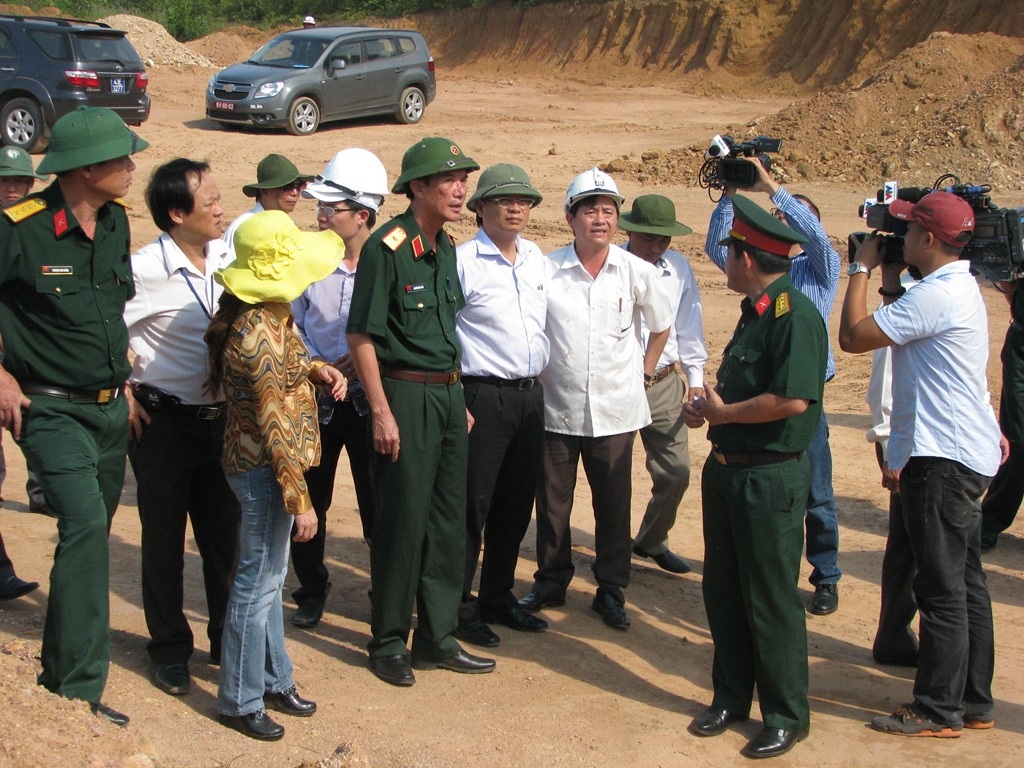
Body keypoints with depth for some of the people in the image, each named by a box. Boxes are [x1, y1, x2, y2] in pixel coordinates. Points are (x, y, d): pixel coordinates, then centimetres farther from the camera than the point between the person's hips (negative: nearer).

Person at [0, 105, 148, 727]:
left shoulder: (116, 221, 4)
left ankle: (62, 670, 34)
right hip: (51, 410, -7)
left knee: (92, 533, 15)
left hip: (110, 407, 7)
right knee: (86, 524, -20)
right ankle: (78, 688, -11)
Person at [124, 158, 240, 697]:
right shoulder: (144, 270, -17)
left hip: (221, 417, 5)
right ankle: (170, 651, 25)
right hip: (163, 423, -4)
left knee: (225, 534, 13)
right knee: (164, 539, 9)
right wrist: (124, 396, -9)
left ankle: (228, 639, 29)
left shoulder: (227, 259, -1)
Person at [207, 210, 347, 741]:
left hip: (257, 463, 10)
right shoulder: (260, 334, -24)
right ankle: (240, 701, 16)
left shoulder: (270, 315, 5)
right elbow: (275, 425, -24)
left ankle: (274, 679, 35)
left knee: (269, 576, 20)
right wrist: (300, 499, -20)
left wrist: (317, 370, 4)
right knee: (257, 583, 2)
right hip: (265, 470, -10)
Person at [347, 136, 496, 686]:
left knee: (449, 521, 11)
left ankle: (437, 639, 23)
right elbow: (361, 336, -14)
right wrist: (382, 412, -18)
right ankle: (388, 642, 15)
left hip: (448, 394, 8)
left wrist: (459, 400, 17)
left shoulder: (446, 247, 11)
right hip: (404, 394, -8)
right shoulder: (387, 247, -13)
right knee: (402, 522, 0)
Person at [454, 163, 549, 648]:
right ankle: (459, 607, 12)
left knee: (516, 506, 15)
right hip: (483, 398, -7)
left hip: (531, 395, 7)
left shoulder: (537, 259, 11)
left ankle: (499, 597, 29)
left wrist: (538, 378, 17)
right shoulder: (463, 261, -10)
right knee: (472, 507, 0)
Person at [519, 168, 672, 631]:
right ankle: (551, 582, 27)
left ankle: (611, 590, 21)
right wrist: (534, 372, 2)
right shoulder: (545, 271, -6)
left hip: (615, 411, 1)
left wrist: (644, 370, 12)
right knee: (552, 503, 10)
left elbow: (661, 325, 15)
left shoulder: (637, 273, -2)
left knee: (613, 506, 7)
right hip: (556, 409, 0)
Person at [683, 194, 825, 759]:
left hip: (771, 477, -9)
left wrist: (722, 412, -15)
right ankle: (731, 697, 29)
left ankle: (787, 717, 15)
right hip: (727, 469, 10)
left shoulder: (794, 315, -18)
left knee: (771, 600, 1)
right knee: (722, 589, 15)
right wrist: (708, 407, 4)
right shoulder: (753, 313, 13)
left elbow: (793, 399, -28)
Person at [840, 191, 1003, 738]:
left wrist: (862, 268, -10)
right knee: (965, 584, 15)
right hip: (968, 453, 11)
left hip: (942, 459, -11)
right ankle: (973, 702, 23)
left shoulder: (937, 295, -19)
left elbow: (853, 336, -17)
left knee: (941, 589, -2)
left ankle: (938, 711, 6)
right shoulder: (960, 287, 15)